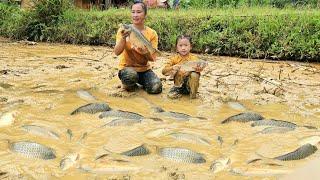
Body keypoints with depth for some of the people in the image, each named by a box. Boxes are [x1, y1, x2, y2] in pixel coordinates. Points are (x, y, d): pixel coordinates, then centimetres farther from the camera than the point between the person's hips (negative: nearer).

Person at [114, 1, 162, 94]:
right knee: (130, 75, -37)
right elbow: (117, 52, -18)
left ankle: (142, 82, 11)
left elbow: (152, 58, -5)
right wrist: (123, 38, -36)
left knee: (156, 88, -23)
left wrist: (146, 53, -28)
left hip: (144, 69, 2)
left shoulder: (152, 34, -3)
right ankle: (129, 85, 0)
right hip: (126, 67, -2)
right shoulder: (124, 30, -7)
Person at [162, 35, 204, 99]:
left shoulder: (193, 58, -6)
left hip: (190, 83, -1)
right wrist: (172, 68, -33)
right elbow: (164, 71, -12)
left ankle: (193, 93, -11)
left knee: (194, 75, -30)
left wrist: (198, 69, -42)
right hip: (179, 84, 1)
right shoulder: (174, 59, -5)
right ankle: (180, 91, 4)